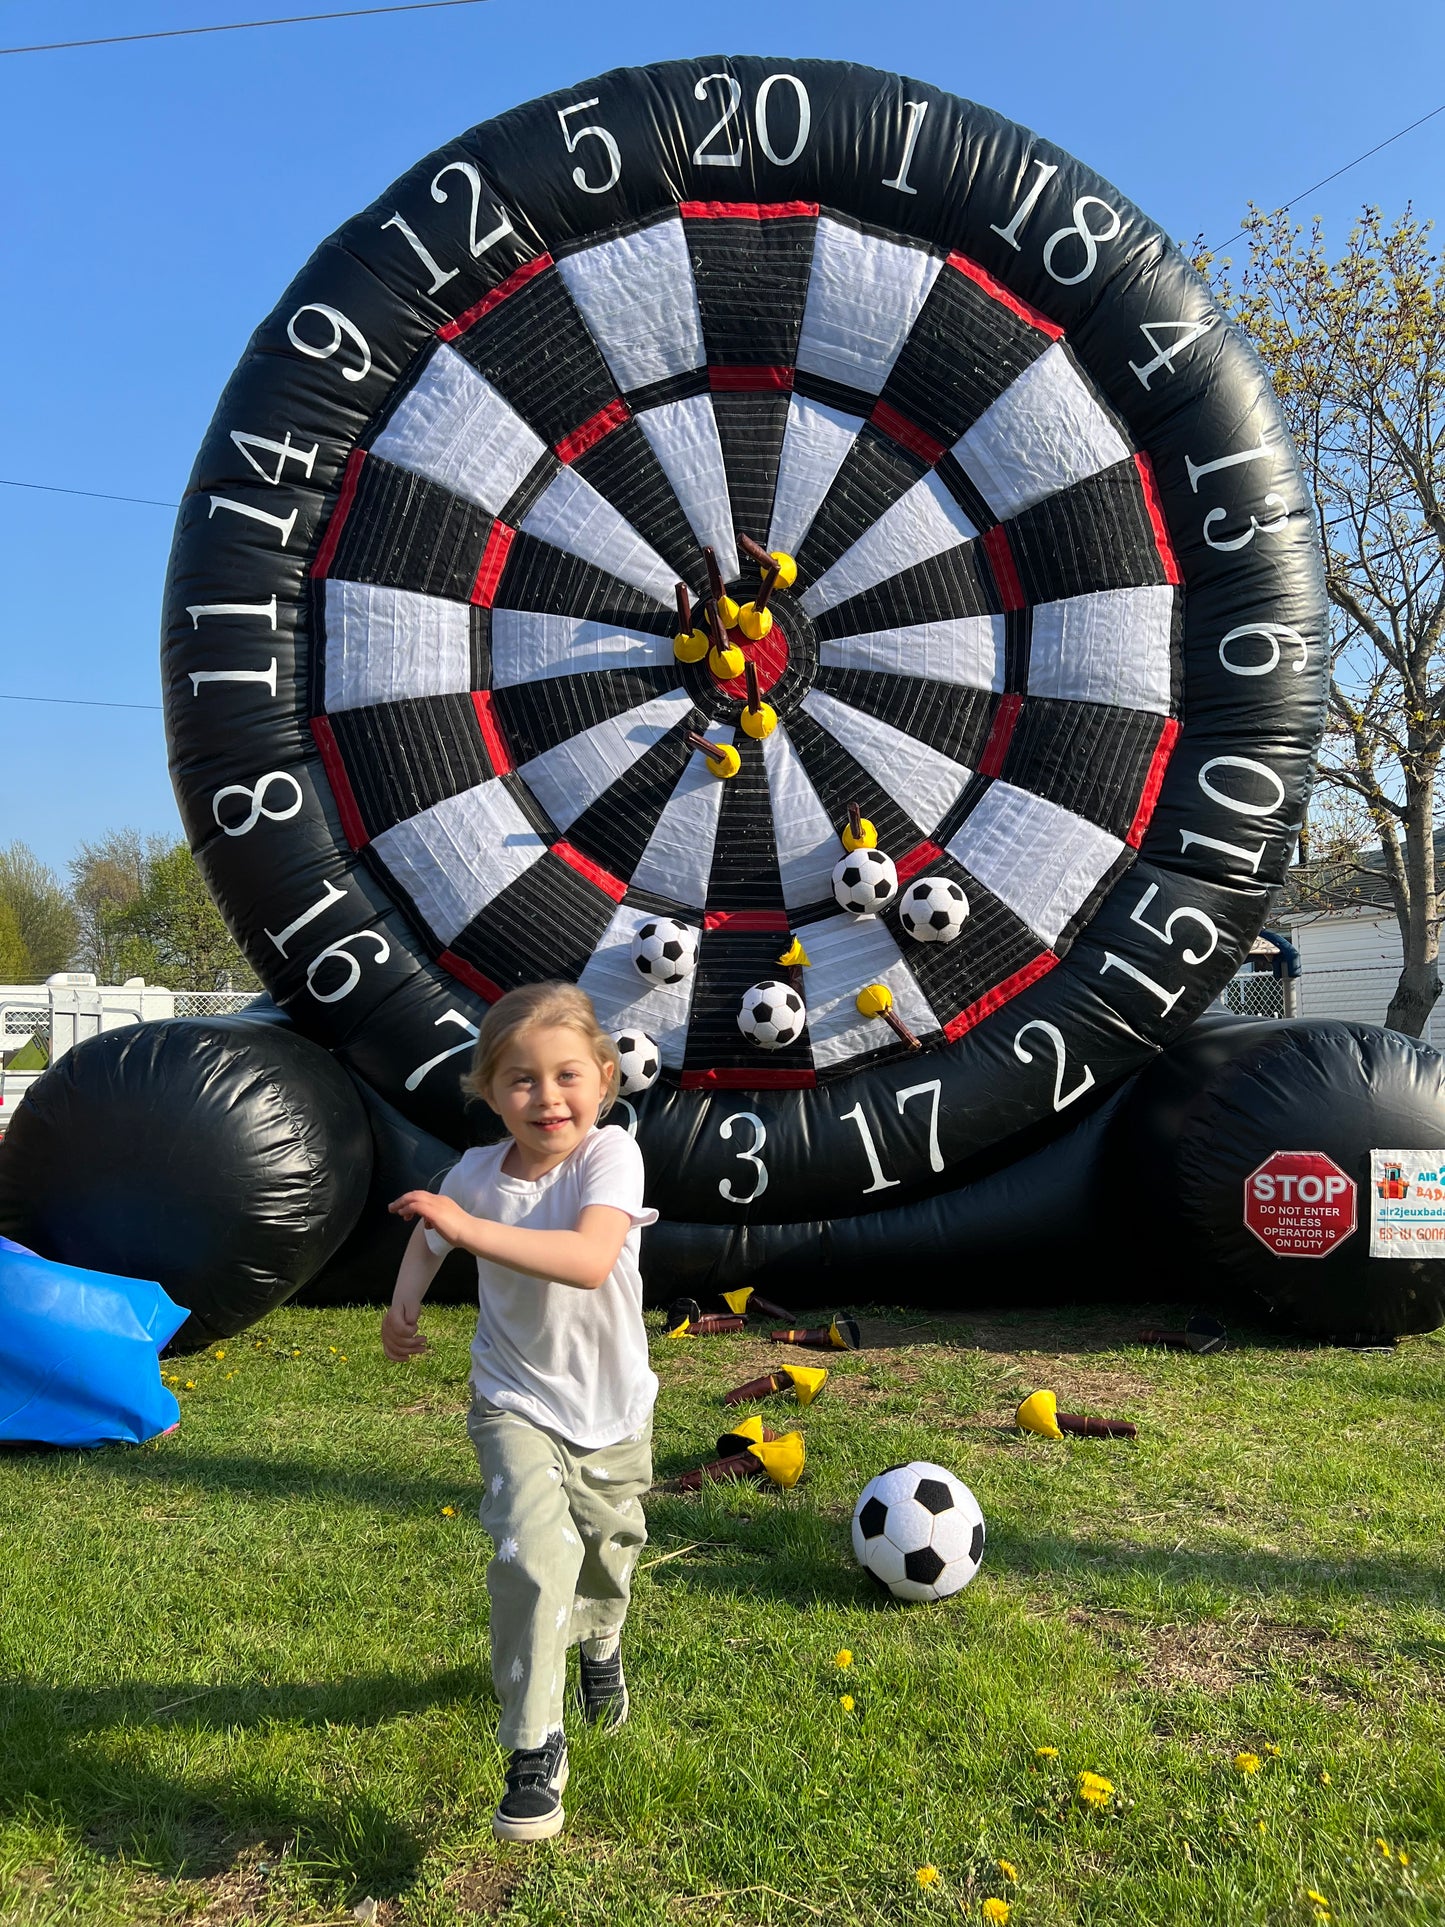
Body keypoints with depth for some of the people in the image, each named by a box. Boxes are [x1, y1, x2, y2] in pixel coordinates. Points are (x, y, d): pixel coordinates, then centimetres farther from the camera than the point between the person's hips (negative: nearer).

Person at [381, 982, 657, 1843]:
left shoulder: (611, 1155, -25)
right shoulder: (475, 1173, -14)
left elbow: (590, 1260, -44)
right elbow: (430, 1234, 11)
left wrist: (472, 1227, -46)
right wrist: (405, 1299, -5)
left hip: (613, 1405, 0)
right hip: (517, 1401, 0)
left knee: (608, 1548, 22)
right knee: (532, 1555, -21)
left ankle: (600, 1643, 58)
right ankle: (535, 1746, -3)